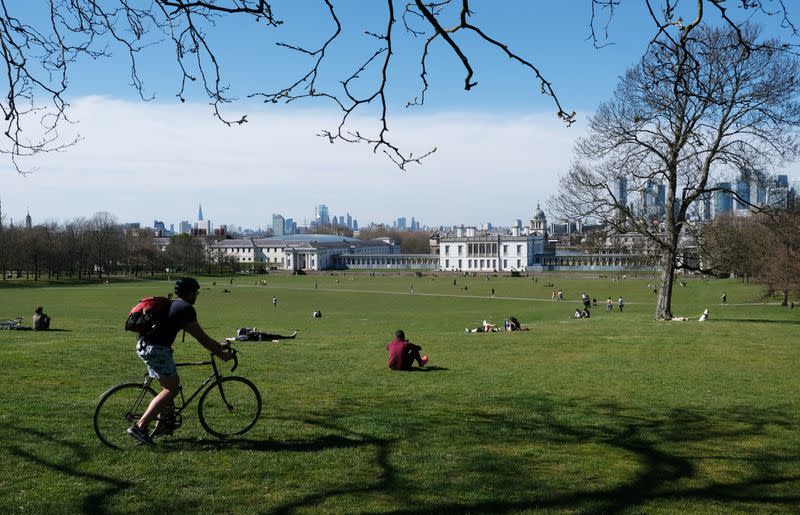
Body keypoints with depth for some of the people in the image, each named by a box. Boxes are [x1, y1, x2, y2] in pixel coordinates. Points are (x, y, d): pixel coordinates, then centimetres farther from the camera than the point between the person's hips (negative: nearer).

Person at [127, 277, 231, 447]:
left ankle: (162, 424, 24)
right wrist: (221, 354, 4)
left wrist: (218, 345, 30)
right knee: (172, 389, -5)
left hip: (144, 345, 10)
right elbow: (201, 337, -5)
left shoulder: (172, 305, 23)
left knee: (170, 385, 20)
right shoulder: (186, 308, -7)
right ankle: (139, 427, -11)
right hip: (156, 349, -10)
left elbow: (199, 335, 28)